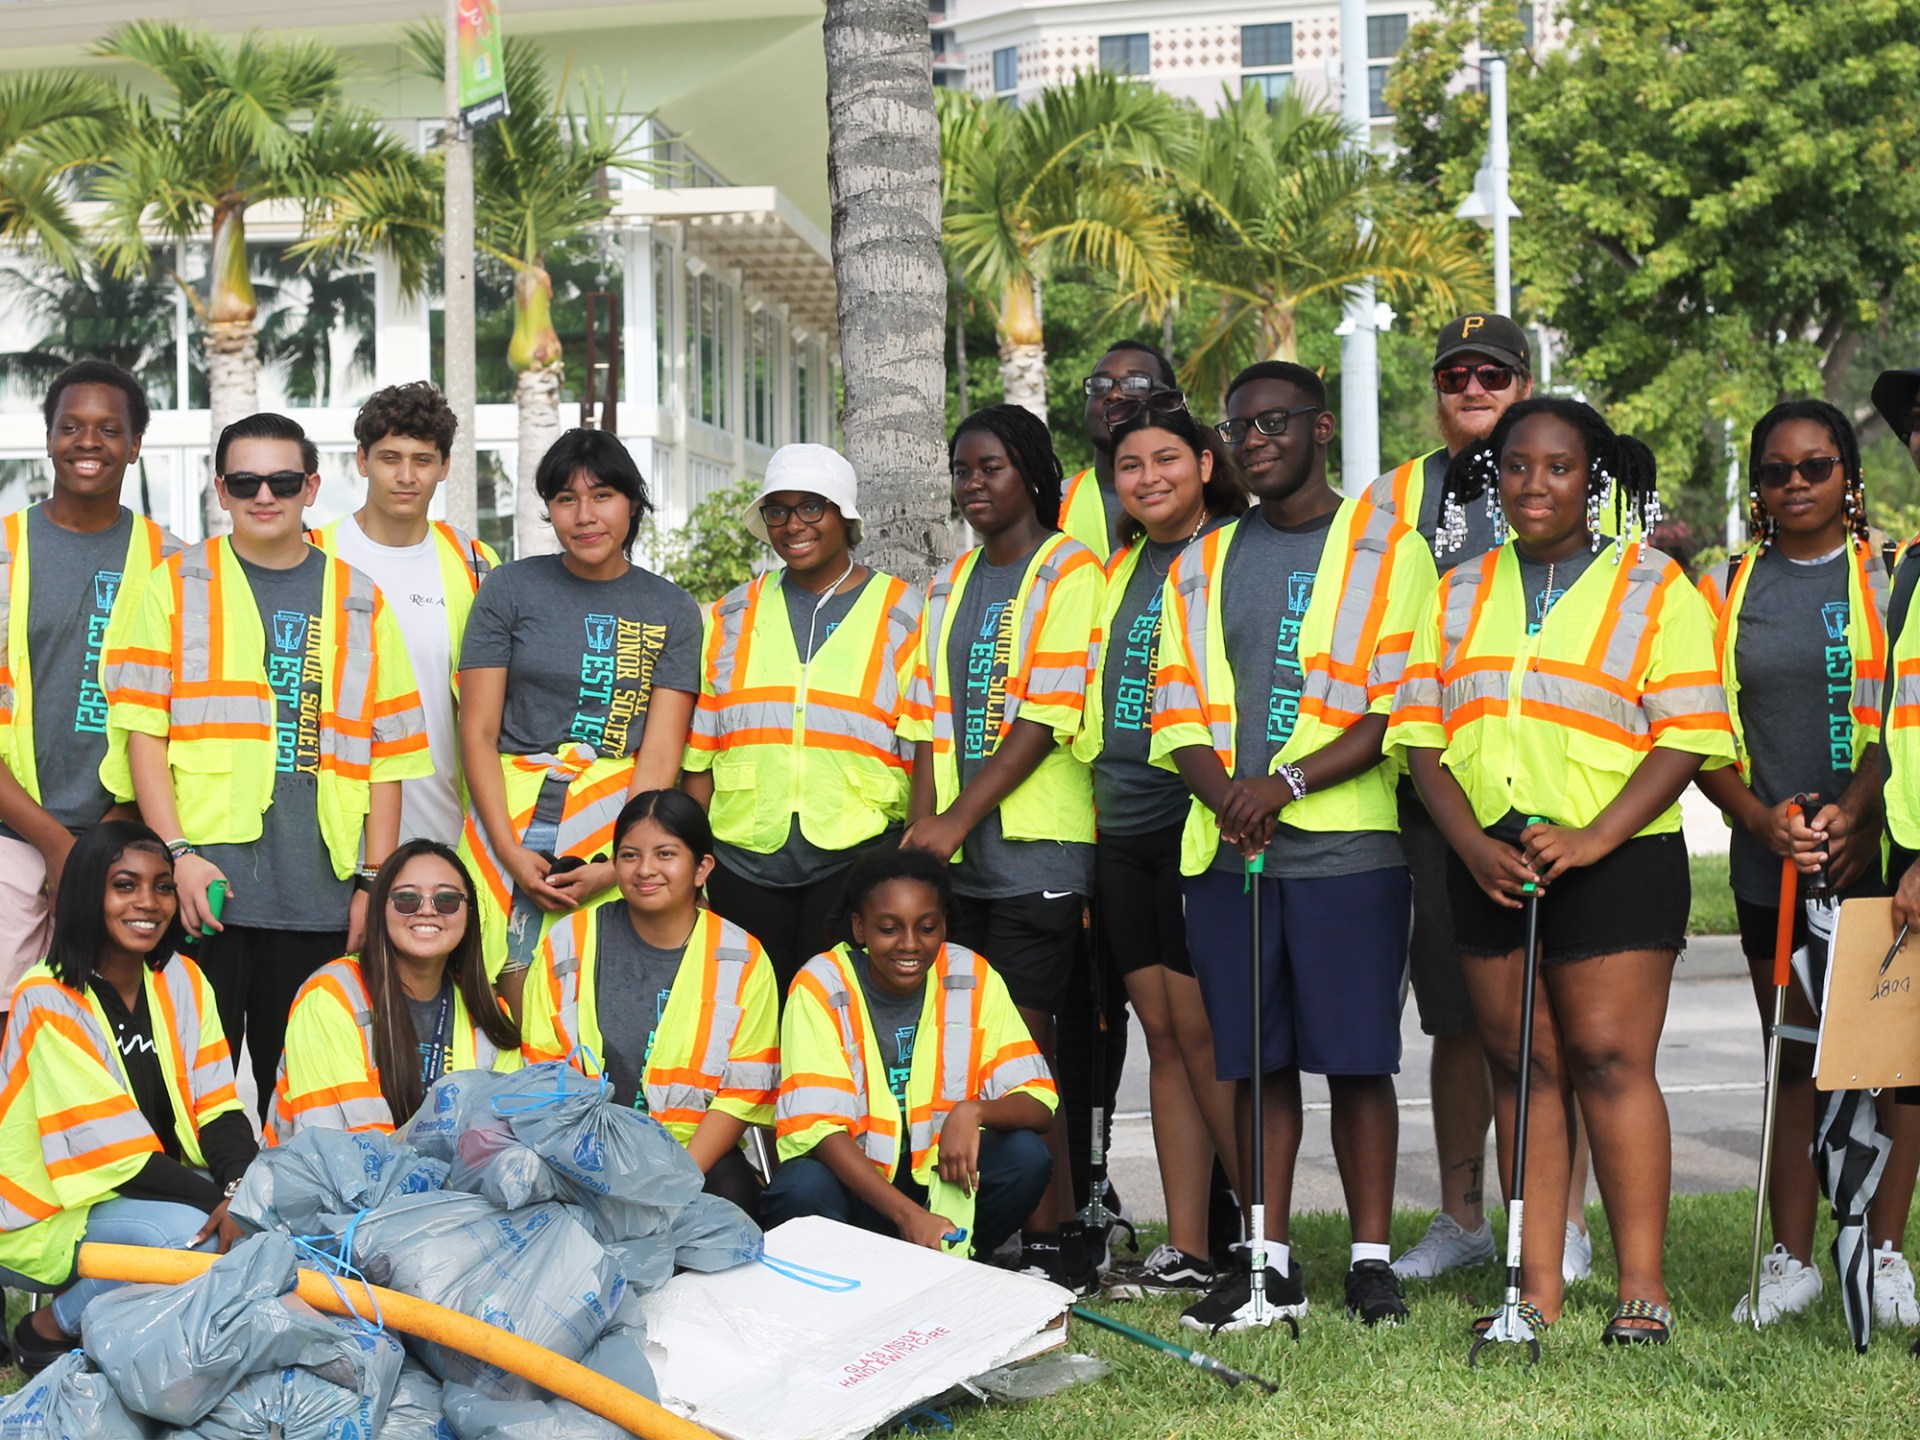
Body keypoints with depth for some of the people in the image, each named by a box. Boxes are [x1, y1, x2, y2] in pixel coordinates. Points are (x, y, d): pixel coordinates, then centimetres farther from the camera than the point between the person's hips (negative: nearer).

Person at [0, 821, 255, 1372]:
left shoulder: (182, 981, 2)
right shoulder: (49, 1001, -18)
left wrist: (243, 1190, -24)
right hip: (51, 1213, -7)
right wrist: (221, 1198, -27)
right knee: (188, 1234, -31)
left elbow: (219, 1111, -4)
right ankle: (50, 1327, -7)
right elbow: (118, 1156, -22)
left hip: (156, 1186, 7)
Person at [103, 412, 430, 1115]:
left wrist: (372, 880, 3)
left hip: (319, 897, 2)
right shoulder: (178, 584, 8)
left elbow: (387, 754, 11)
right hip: (204, 889, -2)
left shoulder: (360, 602, 13)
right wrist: (179, 853, -10)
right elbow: (143, 729, 1)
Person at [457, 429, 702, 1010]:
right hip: (513, 821, 0)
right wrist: (511, 852, -9)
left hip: (625, 831, 0)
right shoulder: (511, 589, 6)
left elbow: (660, 754, 1)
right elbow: (478, 732, 3)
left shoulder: (673, 610, 8)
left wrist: (615, 867, -12)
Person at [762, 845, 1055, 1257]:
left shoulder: (973, 979, -7)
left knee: (1026, 1155, -24)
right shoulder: (820, 988, -15)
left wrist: (973, 1111, -34)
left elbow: (1039, 1101, -10)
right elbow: (817, 1125, -22)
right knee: (802, 1188, -35)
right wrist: (908, 1214, -35)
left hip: (940, 1175, 3)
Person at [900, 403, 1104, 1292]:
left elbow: (1045, 720, -11)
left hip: (1036, 847, -6)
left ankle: (1053, 1238, -2)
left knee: (1023, 1040, -8)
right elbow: (931, 720, 15)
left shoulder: (1070, 573, -2)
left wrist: (958, 819, -14)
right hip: (957, 855, 6)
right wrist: (921, 827, 1)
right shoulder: (951, 586, 19)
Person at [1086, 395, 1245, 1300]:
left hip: (1198, 820, -7)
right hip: (1122, 827, 7)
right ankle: (1185, 1251, 10)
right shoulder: (1121, 568, 18)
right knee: (1163, 1031, 7)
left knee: (1203, 1030, -9)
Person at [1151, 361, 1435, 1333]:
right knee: (1255, 1059, 6)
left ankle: (1370, 1258, 6)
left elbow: (1399, 706, -5)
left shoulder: (1386, 550, 3)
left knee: (1355, 1057, -2)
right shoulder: (1202, 566, 17)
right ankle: (1269, 1263, 13)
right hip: (1228, 849, 4)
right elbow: (1178, 710, 12)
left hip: (1348, 845, -4)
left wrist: (1290, 780, -15)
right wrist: (1225, 793, -8)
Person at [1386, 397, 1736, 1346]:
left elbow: (1686, 736, -5)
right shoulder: (1460, 594, 15)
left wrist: (1592, 839, -16)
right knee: (1520, 1066, 4)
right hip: (1490, 865, 4)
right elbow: (1421, 733, 9)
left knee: (1610, 1060, -8)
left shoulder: (1653, 588, 4)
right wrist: (1474, 845, -7)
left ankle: (1642, 1287, -4)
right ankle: (1537, 1288, 8)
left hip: (1614, 862, -4)